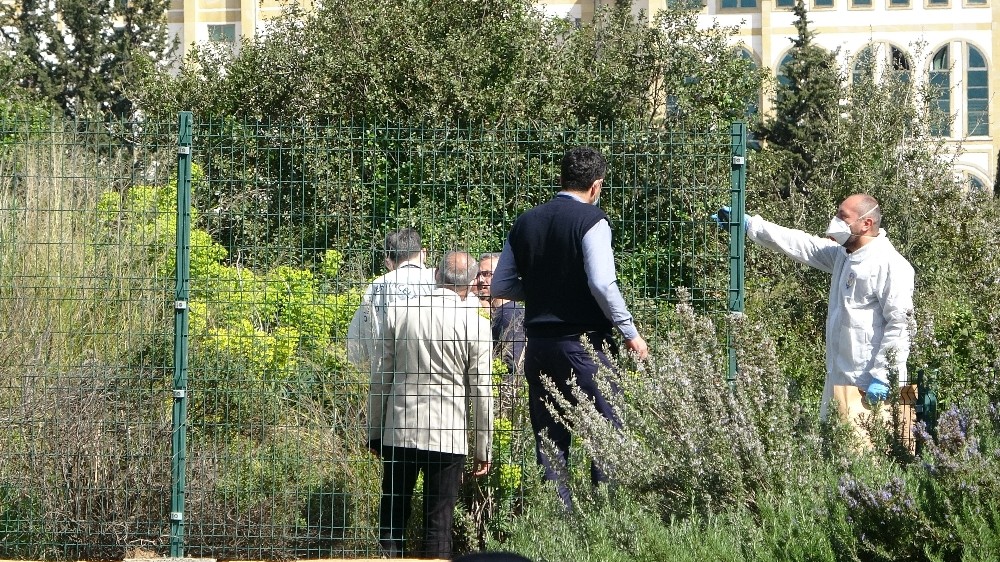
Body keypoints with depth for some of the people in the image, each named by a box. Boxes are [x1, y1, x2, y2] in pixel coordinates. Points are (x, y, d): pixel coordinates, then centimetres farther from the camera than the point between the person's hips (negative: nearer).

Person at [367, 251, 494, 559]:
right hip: (448, 437, -2)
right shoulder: (475, 324, -6)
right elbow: (481, 391, -3)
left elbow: (381, 378, 5)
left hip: (399, 432, 2)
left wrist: (374, 431, 14)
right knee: (439, 523, 3)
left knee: (392, 517, 10)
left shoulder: (398, 312, 1)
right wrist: (484, 449, 6)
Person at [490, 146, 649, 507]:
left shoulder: (525, 223, 9)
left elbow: (499, 287, 11)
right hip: (583, 340, -6)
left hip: (538, 344, 6)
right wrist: (630, 333, -9)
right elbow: (602, 284, -18)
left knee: (549, 439, 9)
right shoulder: (591, 220, -8)